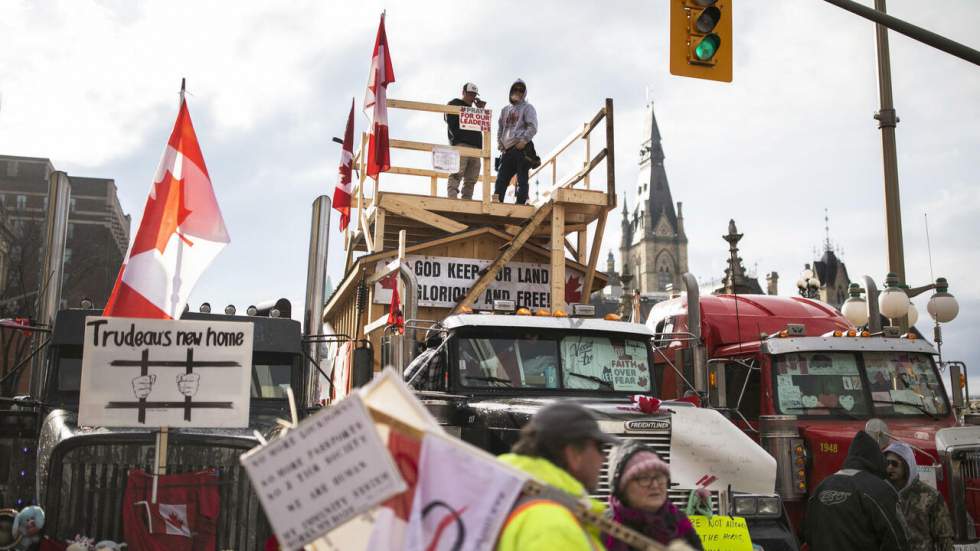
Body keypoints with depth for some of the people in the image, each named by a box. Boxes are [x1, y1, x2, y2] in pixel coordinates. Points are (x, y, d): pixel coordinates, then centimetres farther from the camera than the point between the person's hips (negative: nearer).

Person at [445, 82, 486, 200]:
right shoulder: (454, 104, 10)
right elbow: (451, 124, -3)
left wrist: (481, 110, 16)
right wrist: (459, 137, -14)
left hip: (475, 146, 7)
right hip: (461, 145, -7)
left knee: (471, 179, 0)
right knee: (457, 174, -19)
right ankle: (452, 199, -27)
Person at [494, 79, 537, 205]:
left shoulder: (527, 108, 7)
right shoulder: (505, 110, 25)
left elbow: (532, 127, -5)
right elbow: (500, 128, 25)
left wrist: (524, 140, -18)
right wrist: (499, 142, 9)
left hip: (521, 148, -6)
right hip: (507, 150, 6)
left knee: (522, 179, -7)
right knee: (501, 179, 0)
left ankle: (521, 203, -9)